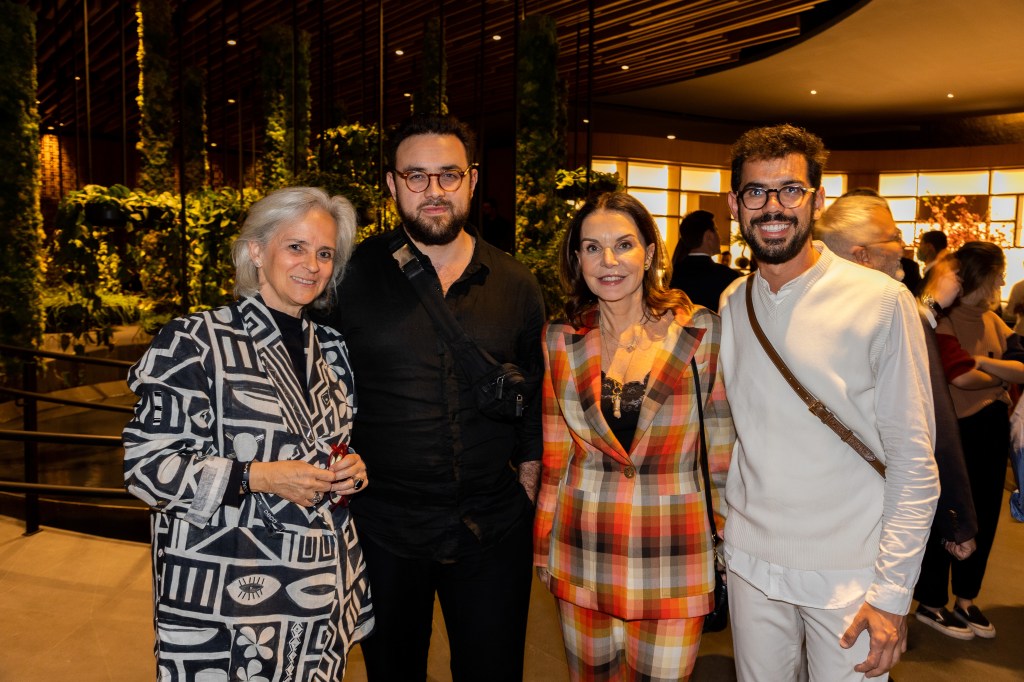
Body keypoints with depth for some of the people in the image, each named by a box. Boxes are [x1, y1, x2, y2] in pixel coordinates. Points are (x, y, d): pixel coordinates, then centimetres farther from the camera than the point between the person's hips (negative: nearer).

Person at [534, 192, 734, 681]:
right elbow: (556, 454, 6)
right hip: (583, 554, 2)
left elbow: (723, 446, -1)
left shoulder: (700, 332, -6)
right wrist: (543, 545, 9)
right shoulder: (561, 341, 0)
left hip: (673, 557, -1)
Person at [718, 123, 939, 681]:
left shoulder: (882, 302, -11)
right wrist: (722, 528, 7)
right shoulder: (730, 305, 2)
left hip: (850, 575, -3)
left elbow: (915, 462, -10)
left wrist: (892, 591, -12)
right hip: (751, 563, 4)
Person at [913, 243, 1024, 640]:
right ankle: (930, 604, 21)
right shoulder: (943, 321, -14)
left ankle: (966, 599, 31)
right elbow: (961, 377, -23)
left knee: (984, 517, 14)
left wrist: (982, 362, -17)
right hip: (955, 431, -8)